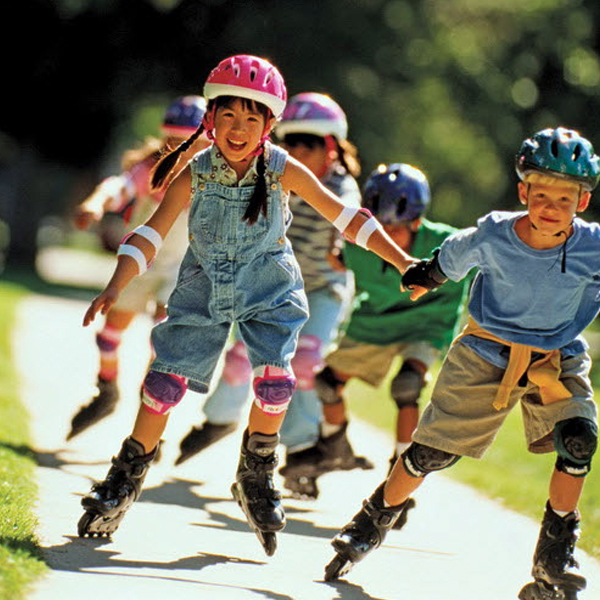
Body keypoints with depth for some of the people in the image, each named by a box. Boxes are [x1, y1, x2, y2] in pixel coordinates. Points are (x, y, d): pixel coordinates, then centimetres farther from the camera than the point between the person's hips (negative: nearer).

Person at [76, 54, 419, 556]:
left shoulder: (284, 171, -16)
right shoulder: (194, 176, -16)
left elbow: (346, 218, -8)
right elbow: (150, 235, -13)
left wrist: (403, 262, -11)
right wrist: (113, 290, -24)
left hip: (268, 289, 0)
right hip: (204, 288, 0)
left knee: (275, 379, -20)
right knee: (166, 381, -7)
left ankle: (256, 478, 6)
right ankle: (126, 481, 12)